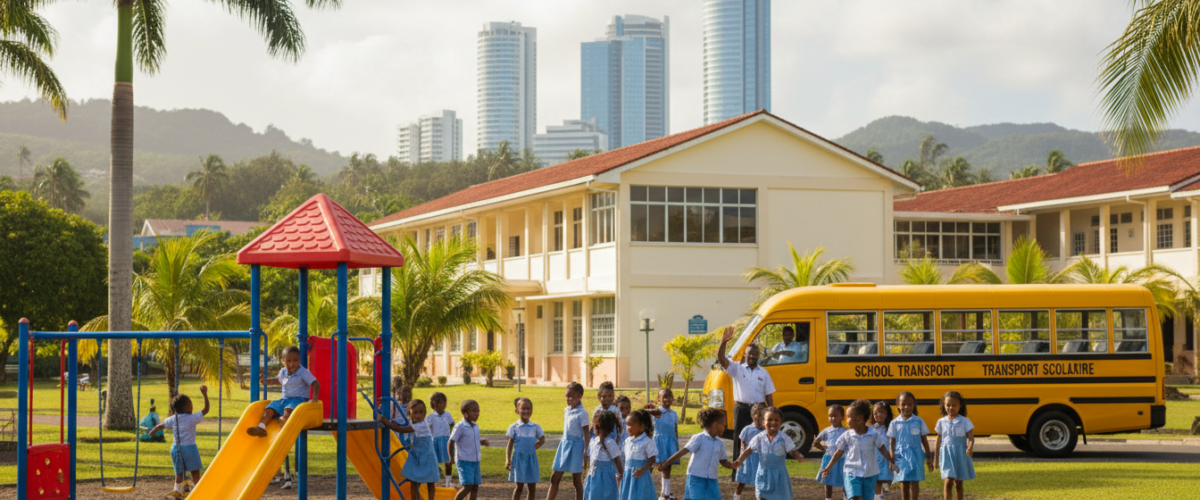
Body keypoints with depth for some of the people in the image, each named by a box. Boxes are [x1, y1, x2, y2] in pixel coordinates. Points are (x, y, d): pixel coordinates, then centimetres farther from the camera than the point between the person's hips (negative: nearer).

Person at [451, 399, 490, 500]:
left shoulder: (476, 426, 9)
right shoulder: (460, 427, -11)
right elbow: (451, 442, -12)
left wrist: (482, 441, 2)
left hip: (475, 462, 7)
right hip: (465, 462, -7)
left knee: (475, 487, 8)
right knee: (467, 486, -14)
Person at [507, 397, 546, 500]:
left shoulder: (536, 427, 3)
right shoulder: (514, 427, -2)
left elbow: (542, 440, 17)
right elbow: (510, 445, 0)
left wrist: (535, 446, 1)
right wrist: (507, 460, -6)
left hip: (531, 459, 2)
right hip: (519, 459, -2)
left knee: (532, 487, 6)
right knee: (519, 486, 1)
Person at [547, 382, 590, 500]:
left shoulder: (582, 413, -13)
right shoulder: (566, 410, 9)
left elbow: (586, 433, -13)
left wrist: (586, 451, -18)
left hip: (576, 445, -7)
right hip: (564, 444, 7)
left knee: (576, 480, 1)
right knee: (554, 478, 7)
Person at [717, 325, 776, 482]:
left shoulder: (763, 373, 10)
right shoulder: (736, 368, 4)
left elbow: (769, 395, 10)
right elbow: (721, 358, -12)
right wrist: (723, 342, -28)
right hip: (741, 409, -2)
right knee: (740, 441, -1)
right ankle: (737, 473, 2)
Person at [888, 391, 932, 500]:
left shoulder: (919, 421, 3)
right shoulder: (895, 423, 3)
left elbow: (924, 440, 7)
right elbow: (892, 442, 5)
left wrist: (928, 457, 7)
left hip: (916, 455, 0)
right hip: (901, 455, 1)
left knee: (914, 483, -3)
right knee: (904, 484, 2)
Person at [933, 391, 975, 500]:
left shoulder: (965, 421, -1)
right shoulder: (941, 422, 6)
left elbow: (970, 437, -7)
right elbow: (939, 440, 14)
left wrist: (970, 447, -29)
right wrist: (936, 457, 17)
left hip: (960, 455, 0)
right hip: (946, 455, 0)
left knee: (958, 483, 9)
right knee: (948, 481, -14)